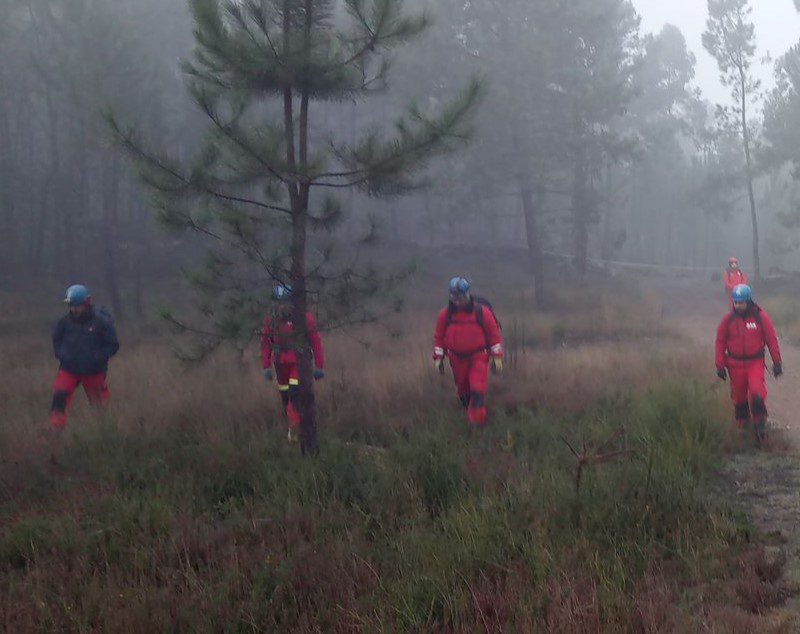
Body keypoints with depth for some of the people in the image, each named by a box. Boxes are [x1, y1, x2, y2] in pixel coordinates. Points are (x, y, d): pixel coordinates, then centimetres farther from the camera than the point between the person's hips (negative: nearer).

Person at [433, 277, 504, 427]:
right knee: (463, 391, 13)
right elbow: (439, 336, 8)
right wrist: (438, 357, 4)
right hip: (457, 358, 3)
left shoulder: (481, 312, -10)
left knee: (477, 390, -17)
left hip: (478, 357, -3)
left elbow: (494, 334, -3)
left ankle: (477, 422, -13)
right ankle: (471, 413, 38)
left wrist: (497, 357, -4)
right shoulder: (445, 314, -4)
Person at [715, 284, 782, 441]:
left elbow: (771, 339, 0)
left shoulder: (760, 316, -7)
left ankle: (760, 423, 0)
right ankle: (742, 423, 29)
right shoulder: (728, 320, -4)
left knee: (757, 393, -18)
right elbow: (720, 342, 5)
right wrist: (720, 366, 3)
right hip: (735, 364, 2)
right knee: (739, 396, 9)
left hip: (755, 363, -2)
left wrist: (777, 363, 1)